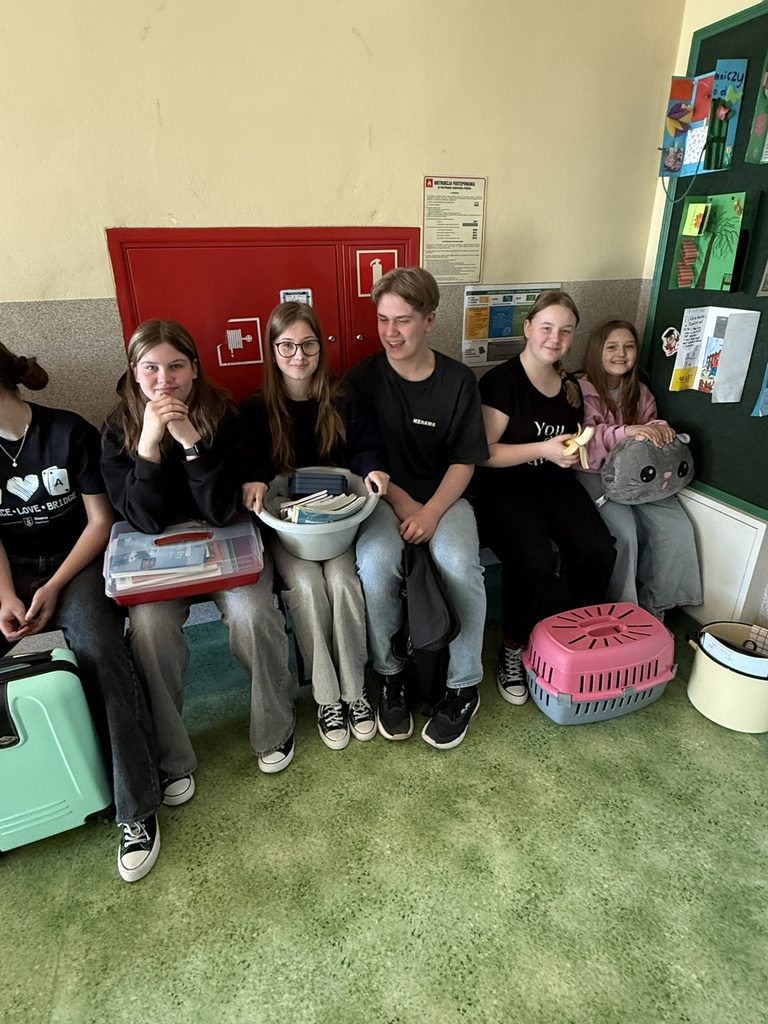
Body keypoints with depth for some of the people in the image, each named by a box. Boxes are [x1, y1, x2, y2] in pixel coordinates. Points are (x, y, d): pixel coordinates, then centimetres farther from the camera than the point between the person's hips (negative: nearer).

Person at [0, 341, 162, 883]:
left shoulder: (70, 432, -5)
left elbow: (100, 521, -5)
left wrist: (53, 589, -14)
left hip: (75, 560, -3)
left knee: (99, 648, -30)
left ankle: (138, 811, -21)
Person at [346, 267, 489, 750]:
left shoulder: (459, 380, 1)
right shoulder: (362, 378, -1)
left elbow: (464, 460, 0)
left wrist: (431, 512, -15)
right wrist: (401, 501, -13)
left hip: (442, 494, 1)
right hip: (384, 496, 0)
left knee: (461, 567, -29)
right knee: (376, 564, -31)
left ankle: (464, 687, -4)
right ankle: (390, 676, -5)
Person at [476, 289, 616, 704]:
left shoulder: (570, 386, 13)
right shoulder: (501, 380, -8)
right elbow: (484, 452, -15)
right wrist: (544, 449, -22)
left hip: (555, 483, 6)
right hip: (505, 487, -6)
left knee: (599, 550, -19)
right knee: (536, 560, -31)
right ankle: (511, 649, -5)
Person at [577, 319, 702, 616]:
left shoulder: (640, 393, 13)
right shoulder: (584, 391, -7)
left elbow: (650, 427, 10)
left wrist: (659, 428, -14)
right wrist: (625, 431, -32)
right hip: (596, 475, -6)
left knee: (677, 527, -13)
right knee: (623, 531, -27)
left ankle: (653, 607, 5)